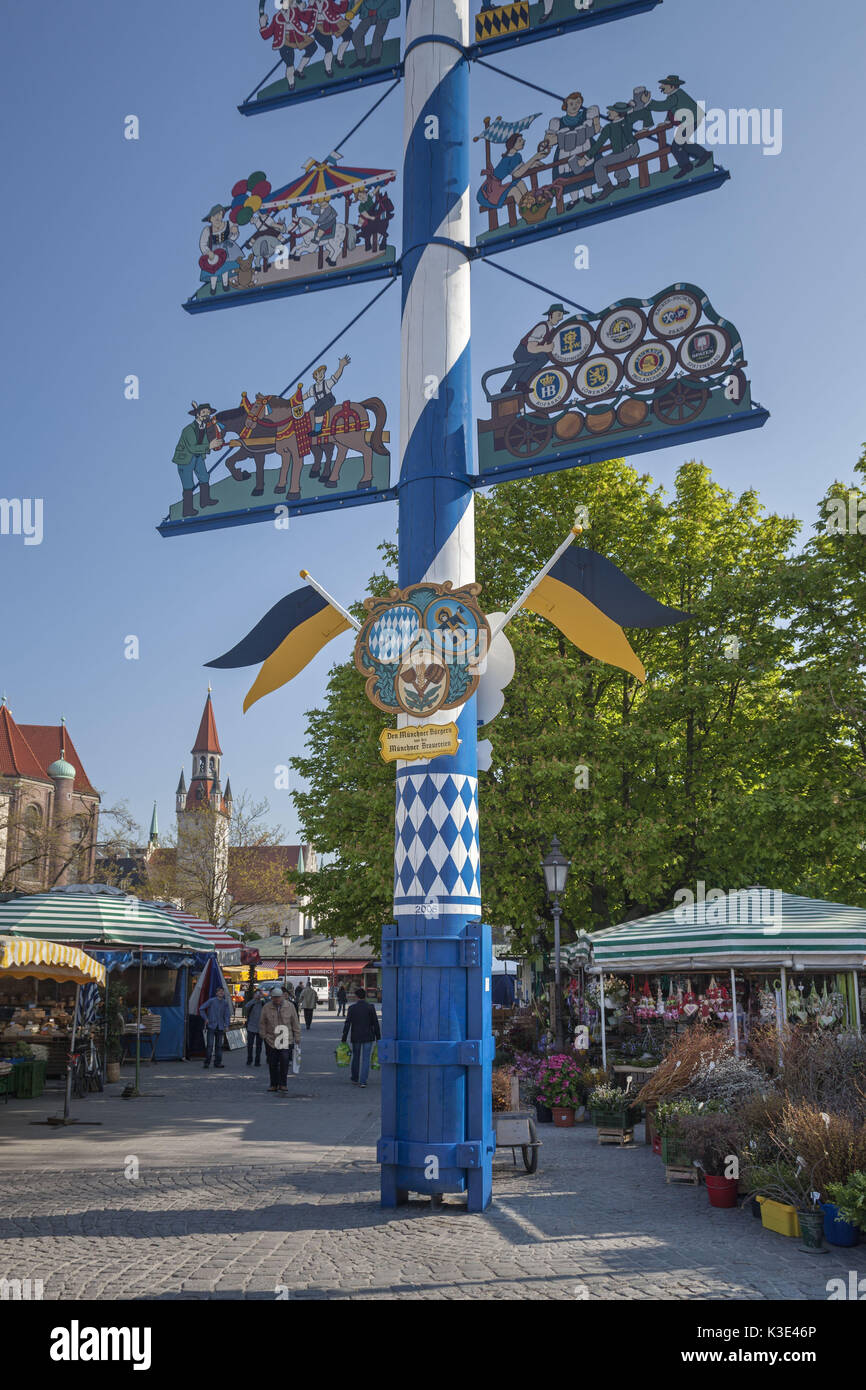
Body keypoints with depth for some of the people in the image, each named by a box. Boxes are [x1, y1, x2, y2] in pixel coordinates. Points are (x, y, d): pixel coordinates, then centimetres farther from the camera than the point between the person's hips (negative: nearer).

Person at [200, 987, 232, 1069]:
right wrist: (205, 1018, -4)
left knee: (219, 1045, 6)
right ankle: (207, 1062, -3)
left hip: (220, 1027, 4)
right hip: (211, 1026, -4)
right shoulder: (211, 1001, -5)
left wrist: (226, 1025, -6)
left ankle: (217, 1063, 13)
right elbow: (201, 1009, 0)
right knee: (210, 1045, -9)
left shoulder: (225, 1003, 5)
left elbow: (227, 1015, 6)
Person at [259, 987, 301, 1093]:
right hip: (271, 1040, 1)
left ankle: (283, 1084, 0)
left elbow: (295, 1023, 6)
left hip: (286, 1040, -1)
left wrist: (297, 1037, 4)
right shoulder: (267, 1007, 2)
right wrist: (264, 1035, 1)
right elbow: (262, 1023, 9)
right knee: (272, 1063, 5)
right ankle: (274, 1084, 17)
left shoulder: (290, 1006, 2)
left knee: (285, 1061, -11)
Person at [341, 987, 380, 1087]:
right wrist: (378, 1037, 3)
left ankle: (354, 1079, 29)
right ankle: (363, 1081, -5)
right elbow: (376, 1023, -4)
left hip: (355, 1037, 1)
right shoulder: (370, 1007, -4)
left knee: (356, 1057, 17)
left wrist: (344, 1038, -2)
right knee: (366, 1059, 2)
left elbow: (347, 1024, -6)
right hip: (368, 1037, -1)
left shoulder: (352, 1008, -4)